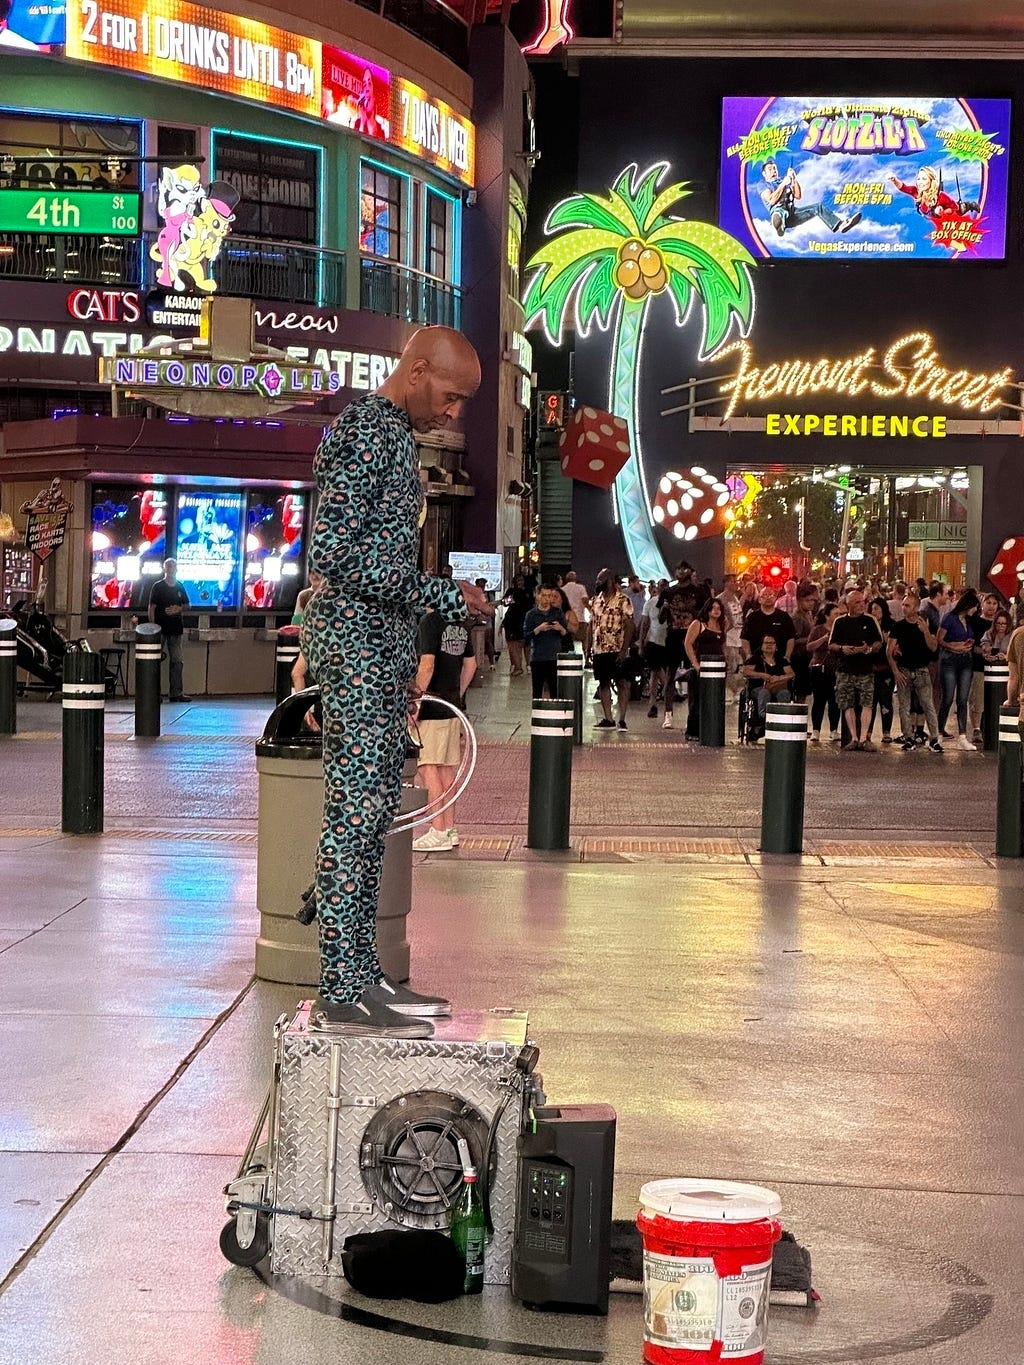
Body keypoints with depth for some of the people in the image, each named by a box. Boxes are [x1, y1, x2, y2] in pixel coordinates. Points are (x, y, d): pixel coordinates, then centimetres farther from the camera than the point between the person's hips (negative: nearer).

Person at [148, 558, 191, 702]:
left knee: (177, 661, 5)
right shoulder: (158, 586, -2)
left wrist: (179, 609, -5)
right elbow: (152, 607, -6)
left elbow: (187, 604, 18)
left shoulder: (180, 587, 11)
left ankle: (176, 692, 9)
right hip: (160, 629, -5)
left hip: (175, 629, 5)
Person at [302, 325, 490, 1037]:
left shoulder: (396, 433, 18)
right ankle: (343, 992, -5)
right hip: (357, 639, -10)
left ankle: (363, 975, 16)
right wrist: (443, 595, -19)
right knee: (355, 811, -9)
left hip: (384, 643, 10)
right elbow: (335, 552, -21)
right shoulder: (362, 433, -14)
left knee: (373, 812, 11)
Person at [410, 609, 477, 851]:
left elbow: (427, 665, -21)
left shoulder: (430, 621, -14)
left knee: (428, 767, -4)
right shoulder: (461, 624, 10)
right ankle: (450, 830, 18)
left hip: (433, 707, -8)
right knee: (448, 768, 13)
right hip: (454, 707, 8)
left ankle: (438, 832, -5)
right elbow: (471, 663, 18)